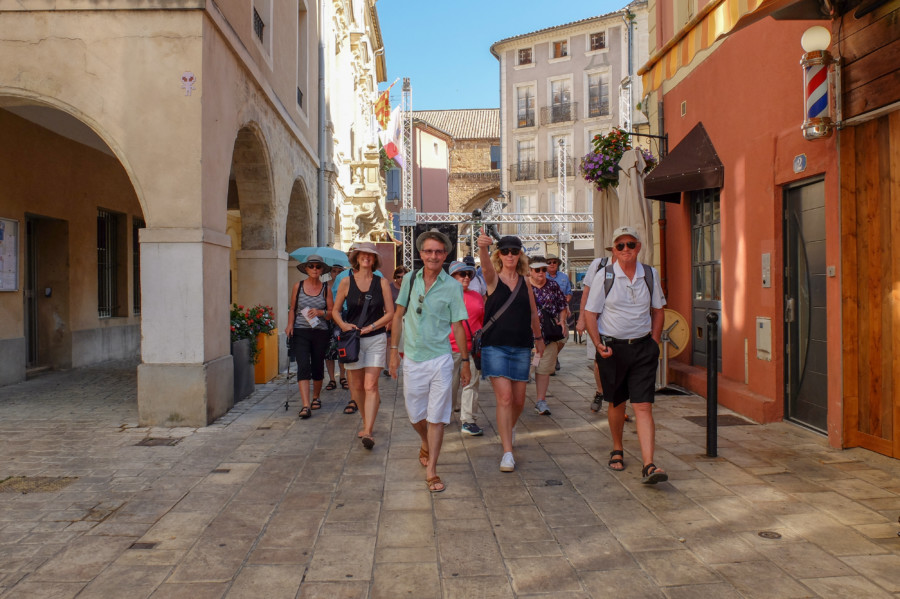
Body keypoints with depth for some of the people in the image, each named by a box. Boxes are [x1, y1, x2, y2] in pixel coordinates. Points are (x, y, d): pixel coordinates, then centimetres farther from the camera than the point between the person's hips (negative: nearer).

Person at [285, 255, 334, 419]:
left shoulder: (325, 288, 5)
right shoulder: (298, 286, 5)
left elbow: (332, 313, 7)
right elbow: (292, 309, 12)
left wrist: (320, 312, -12)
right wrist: (290, 324, -3)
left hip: (320, 333, 1)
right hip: (300, 332, -1)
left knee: (318, 367, 10)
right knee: (303, 366, -14)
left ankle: (315, 398, 34)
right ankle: (306, 406, -18)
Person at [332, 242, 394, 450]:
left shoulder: (382, 283, 1)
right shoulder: (346, 282, 2)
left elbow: (390, 312, 0)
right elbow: (336, 310, 9)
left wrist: (370, 327, -11)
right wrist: (344, 325, -11)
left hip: (375, 339, -1)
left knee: (370, 385, -10)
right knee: (357, 386, 9)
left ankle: (368, 432, -14)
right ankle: (366, 423, 27)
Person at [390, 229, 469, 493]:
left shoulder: (452, 286, -4)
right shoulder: (410, 279, 3)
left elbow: (458, 326, 0)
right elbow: (399, 315, 11)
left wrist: (465, 361, 1)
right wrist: (395, 349, 8)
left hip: (440, 360, -3)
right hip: (412, 359, 3)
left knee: (436, 417, -1)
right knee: (415, 414, 14)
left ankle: (431, 471, 8)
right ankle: (426, 445, 45)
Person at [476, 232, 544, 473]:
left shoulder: (525, 281, 9)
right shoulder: (493, 278, -2)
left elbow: (533, 312, 20)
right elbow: (486, 266, -26)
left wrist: (538, 337, 27)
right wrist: (483, 248, -47)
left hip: (521, 347, 4)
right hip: (495, 346, -4)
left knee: (519, 400, 10)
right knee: (504, 397, -12)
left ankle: (509, 428, 42)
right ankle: (507, 453, -5)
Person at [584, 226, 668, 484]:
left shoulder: (650, 275, 4)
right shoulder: (605, 276, -5)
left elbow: (658, 310, 15)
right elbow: (590, 313, -1)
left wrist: (654, 341, 5)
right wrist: (598, 344, -13)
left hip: (643, 348, 1)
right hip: (612, 348, -1)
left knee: (643, 406, -7)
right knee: (616, 404, 14)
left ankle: (648, 466, -10)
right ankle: (617, 451, 37)